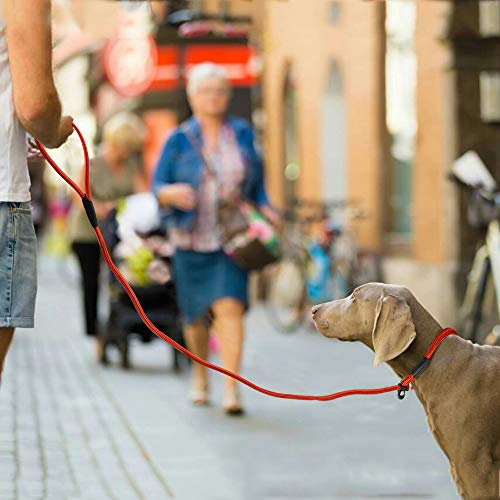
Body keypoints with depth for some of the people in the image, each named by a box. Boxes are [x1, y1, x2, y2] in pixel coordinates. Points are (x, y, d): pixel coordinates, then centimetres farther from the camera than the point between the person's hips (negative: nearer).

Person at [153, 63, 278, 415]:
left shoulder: (242, 134, 7)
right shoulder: (179, 140, 1)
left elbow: (256, 181, 16)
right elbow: (157, 187, 0)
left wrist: (265, 209, 0)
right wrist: (173, 193, -22)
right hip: (192, 240, 0)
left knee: (230, 306, -16)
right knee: (196, 315, 11)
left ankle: (231, 387, -21)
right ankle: (200, 376, 35)